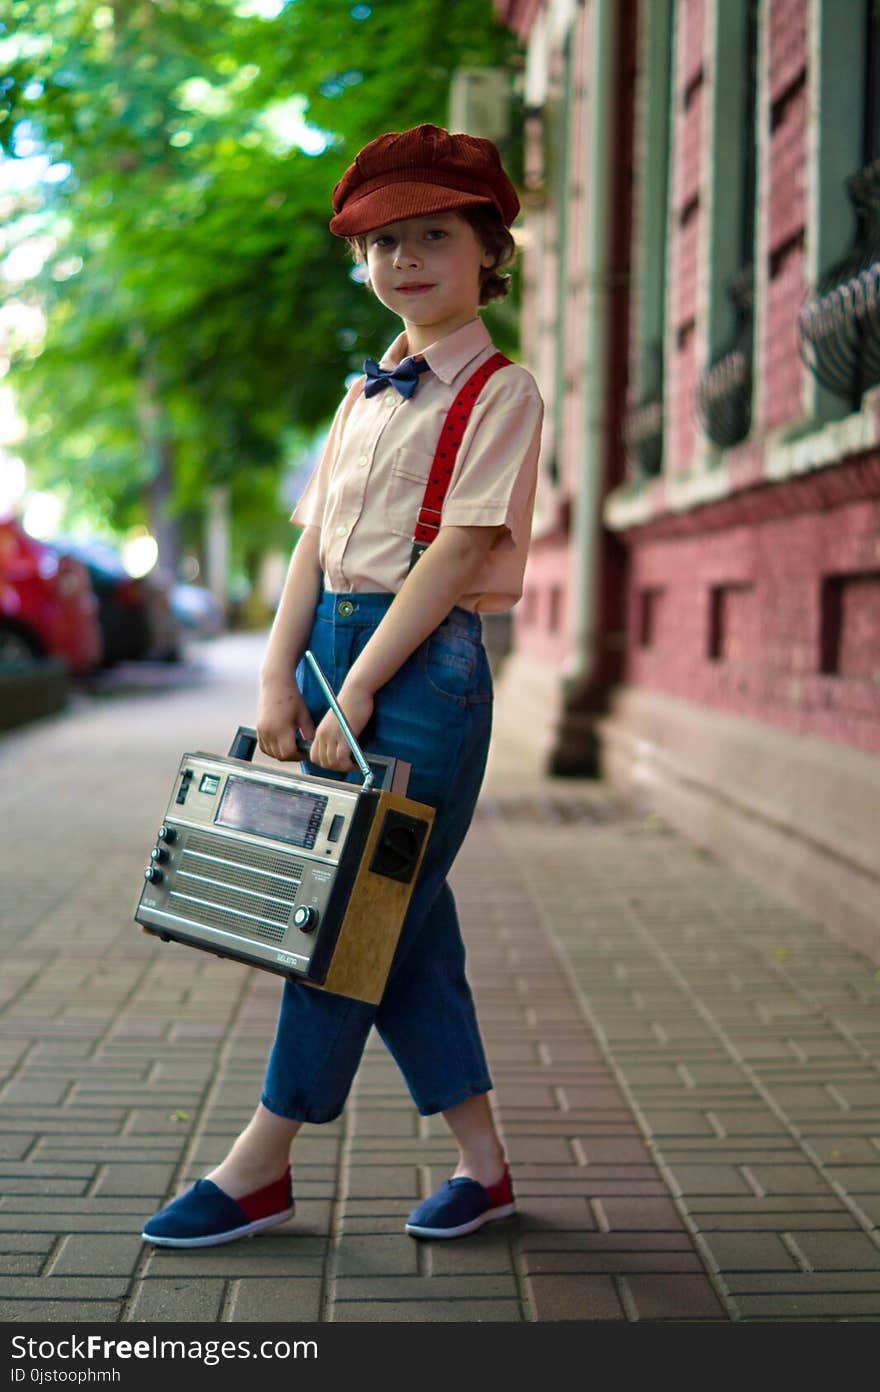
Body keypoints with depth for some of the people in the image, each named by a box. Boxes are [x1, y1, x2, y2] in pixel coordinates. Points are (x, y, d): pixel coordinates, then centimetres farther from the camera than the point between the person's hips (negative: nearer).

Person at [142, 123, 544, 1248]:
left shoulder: (500, 391, -5)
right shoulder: (367, 393, 17)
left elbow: (456, 552, -14)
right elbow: (314, 539, 11)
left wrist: (355, 694, -17)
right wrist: (279, 679, 0)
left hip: (426, 662, -8)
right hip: (334, 646, 8)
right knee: (402, 914, 9)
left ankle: (261, 1166, 8)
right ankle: (482, 1163, 19)